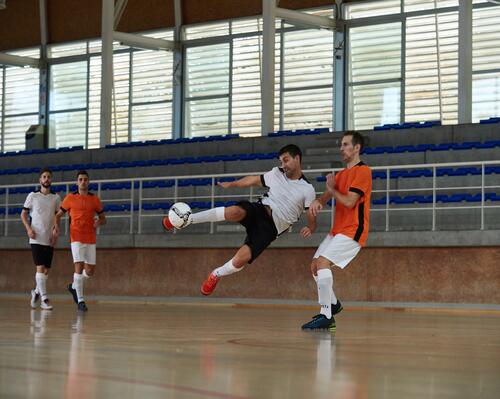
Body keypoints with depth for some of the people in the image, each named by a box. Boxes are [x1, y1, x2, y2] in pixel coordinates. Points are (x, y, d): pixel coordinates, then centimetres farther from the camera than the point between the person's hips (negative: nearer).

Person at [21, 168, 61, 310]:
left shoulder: (56, 198, 7)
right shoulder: (32, 196, 1)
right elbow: (23, 214, 6)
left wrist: (56, 232, -2)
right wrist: (29, 229, -9)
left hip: (49, 239, 3)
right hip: (36, 238, -3)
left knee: (47, 270, 5)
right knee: (40, 267, -13)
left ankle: (36, 292, 27)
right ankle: (44, 298, -12)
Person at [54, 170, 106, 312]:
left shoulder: (95, 199, 9)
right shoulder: (70, 198, 3)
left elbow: (103, 218, 16)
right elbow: (59, 215, 12)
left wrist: (99, 222, -8)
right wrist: (56, 226, -8)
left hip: (91, 239, 3)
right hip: (77, 238, -3)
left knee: (90, 271, 4)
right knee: (79, 267, -14)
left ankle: (74, 286, 32)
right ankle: (80, 300, -8)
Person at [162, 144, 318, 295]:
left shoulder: (307, 190, 0)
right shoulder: (276, 173, 12)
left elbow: (312, 221, 1)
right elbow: (254, 180, 28)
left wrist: (309, 229, -20)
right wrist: (232, 184, 27)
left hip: (270, 228, -2)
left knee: (240, 260, -23)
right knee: (236, 211, -36)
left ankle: (216, 275, 10)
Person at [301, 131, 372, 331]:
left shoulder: (362, 171, -10)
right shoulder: (341, 174, 18)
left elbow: (349, 202, -18)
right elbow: (327, 195, 9)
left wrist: (332, 189, -2)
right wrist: (317, 201, -15)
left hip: (352, 230, -9)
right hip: (337, 230, 9)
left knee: (323, 262, -22)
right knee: (315, 265, 9)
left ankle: (326, 317, -21)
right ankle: (333, 303, 27)